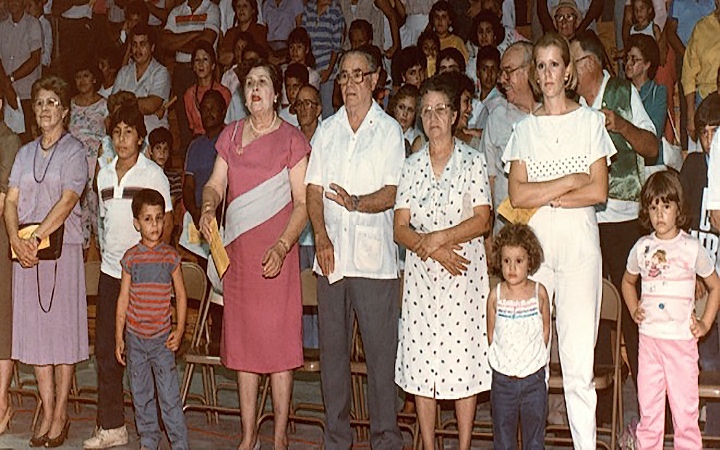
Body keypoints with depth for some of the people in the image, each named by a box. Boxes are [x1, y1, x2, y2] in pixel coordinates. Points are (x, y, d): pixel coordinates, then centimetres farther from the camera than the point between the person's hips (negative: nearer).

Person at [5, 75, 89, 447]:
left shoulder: (74, 151, 1)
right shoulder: (25, 153, 16)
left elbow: (67, 201, -11)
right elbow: (11, 201, 7)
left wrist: (35, 238, -19)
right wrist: (16, 241, -10)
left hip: (61, 248, -5)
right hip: (25, 251, 5)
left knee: (62, 327, -2)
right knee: (34, 329, 4)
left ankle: (60, 414, 5)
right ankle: (47, 412, 11)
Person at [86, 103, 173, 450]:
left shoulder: (153, 173, -3)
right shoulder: (104, 175, 13)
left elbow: (166, 222, -2)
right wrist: (106, 251, 12)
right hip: (110, 270, 5)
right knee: (105, 348, 5)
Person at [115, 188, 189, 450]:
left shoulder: (170, 257, -1)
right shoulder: (131, 257, 1)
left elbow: (180, 295, 5)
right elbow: (123, 298, 5)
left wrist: (179, 330, -4)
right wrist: (119, 337, 5)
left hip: (162, 337, -2)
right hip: (135, 337, 2)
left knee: (169, 393, -4)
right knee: (141, 393, 10)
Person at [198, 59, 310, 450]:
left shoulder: (291, 139, -3)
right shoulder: (231, 135, 12)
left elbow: (303, 204, -6)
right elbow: (215, 184, 12)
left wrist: (282, 246, -19)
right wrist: (208, 208, -11)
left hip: (276, 252, -4)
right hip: (237, 250, 5)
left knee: (278, 343, -3)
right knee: (242, 343, 8)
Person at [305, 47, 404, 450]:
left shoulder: (389, 130, 3)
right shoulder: (326, 130, 14)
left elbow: (393, 193, -4)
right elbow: (313, 190, 10)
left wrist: (357, 203, -23)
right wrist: (321, 237, -5)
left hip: (375, 258, -3)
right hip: (331, 255, 4)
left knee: (381, 351, -2)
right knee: (332, 349, 8)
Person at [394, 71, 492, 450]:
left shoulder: (473, 161, 2)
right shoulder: (412, 165, 9)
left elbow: (482, 220, -7)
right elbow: (400, 228, 3)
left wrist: (438, 237, -16)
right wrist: (433, 249, -14)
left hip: (465, 272, -3)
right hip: (421, 275, 3)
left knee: (465, 359, -2)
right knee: (421, 362, 2)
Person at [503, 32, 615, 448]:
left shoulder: (591, 121, 8)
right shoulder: (524, 129, 12)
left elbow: (598, 192, -3)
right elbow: (517, 195, -1)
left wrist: (542, 196, -6)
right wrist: (570, 182, -8)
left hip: (580, 245, -2)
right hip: (534, 243, 2)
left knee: (579, 351, -6)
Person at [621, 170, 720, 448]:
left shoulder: (692, 248, -1)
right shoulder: (642, 247, 6)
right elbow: (628, 281, 24)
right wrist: (634, 311, 10)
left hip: (682, 339, -2)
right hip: (649, 337, 2)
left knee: (685, 405, 0)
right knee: (648, 405, 7)